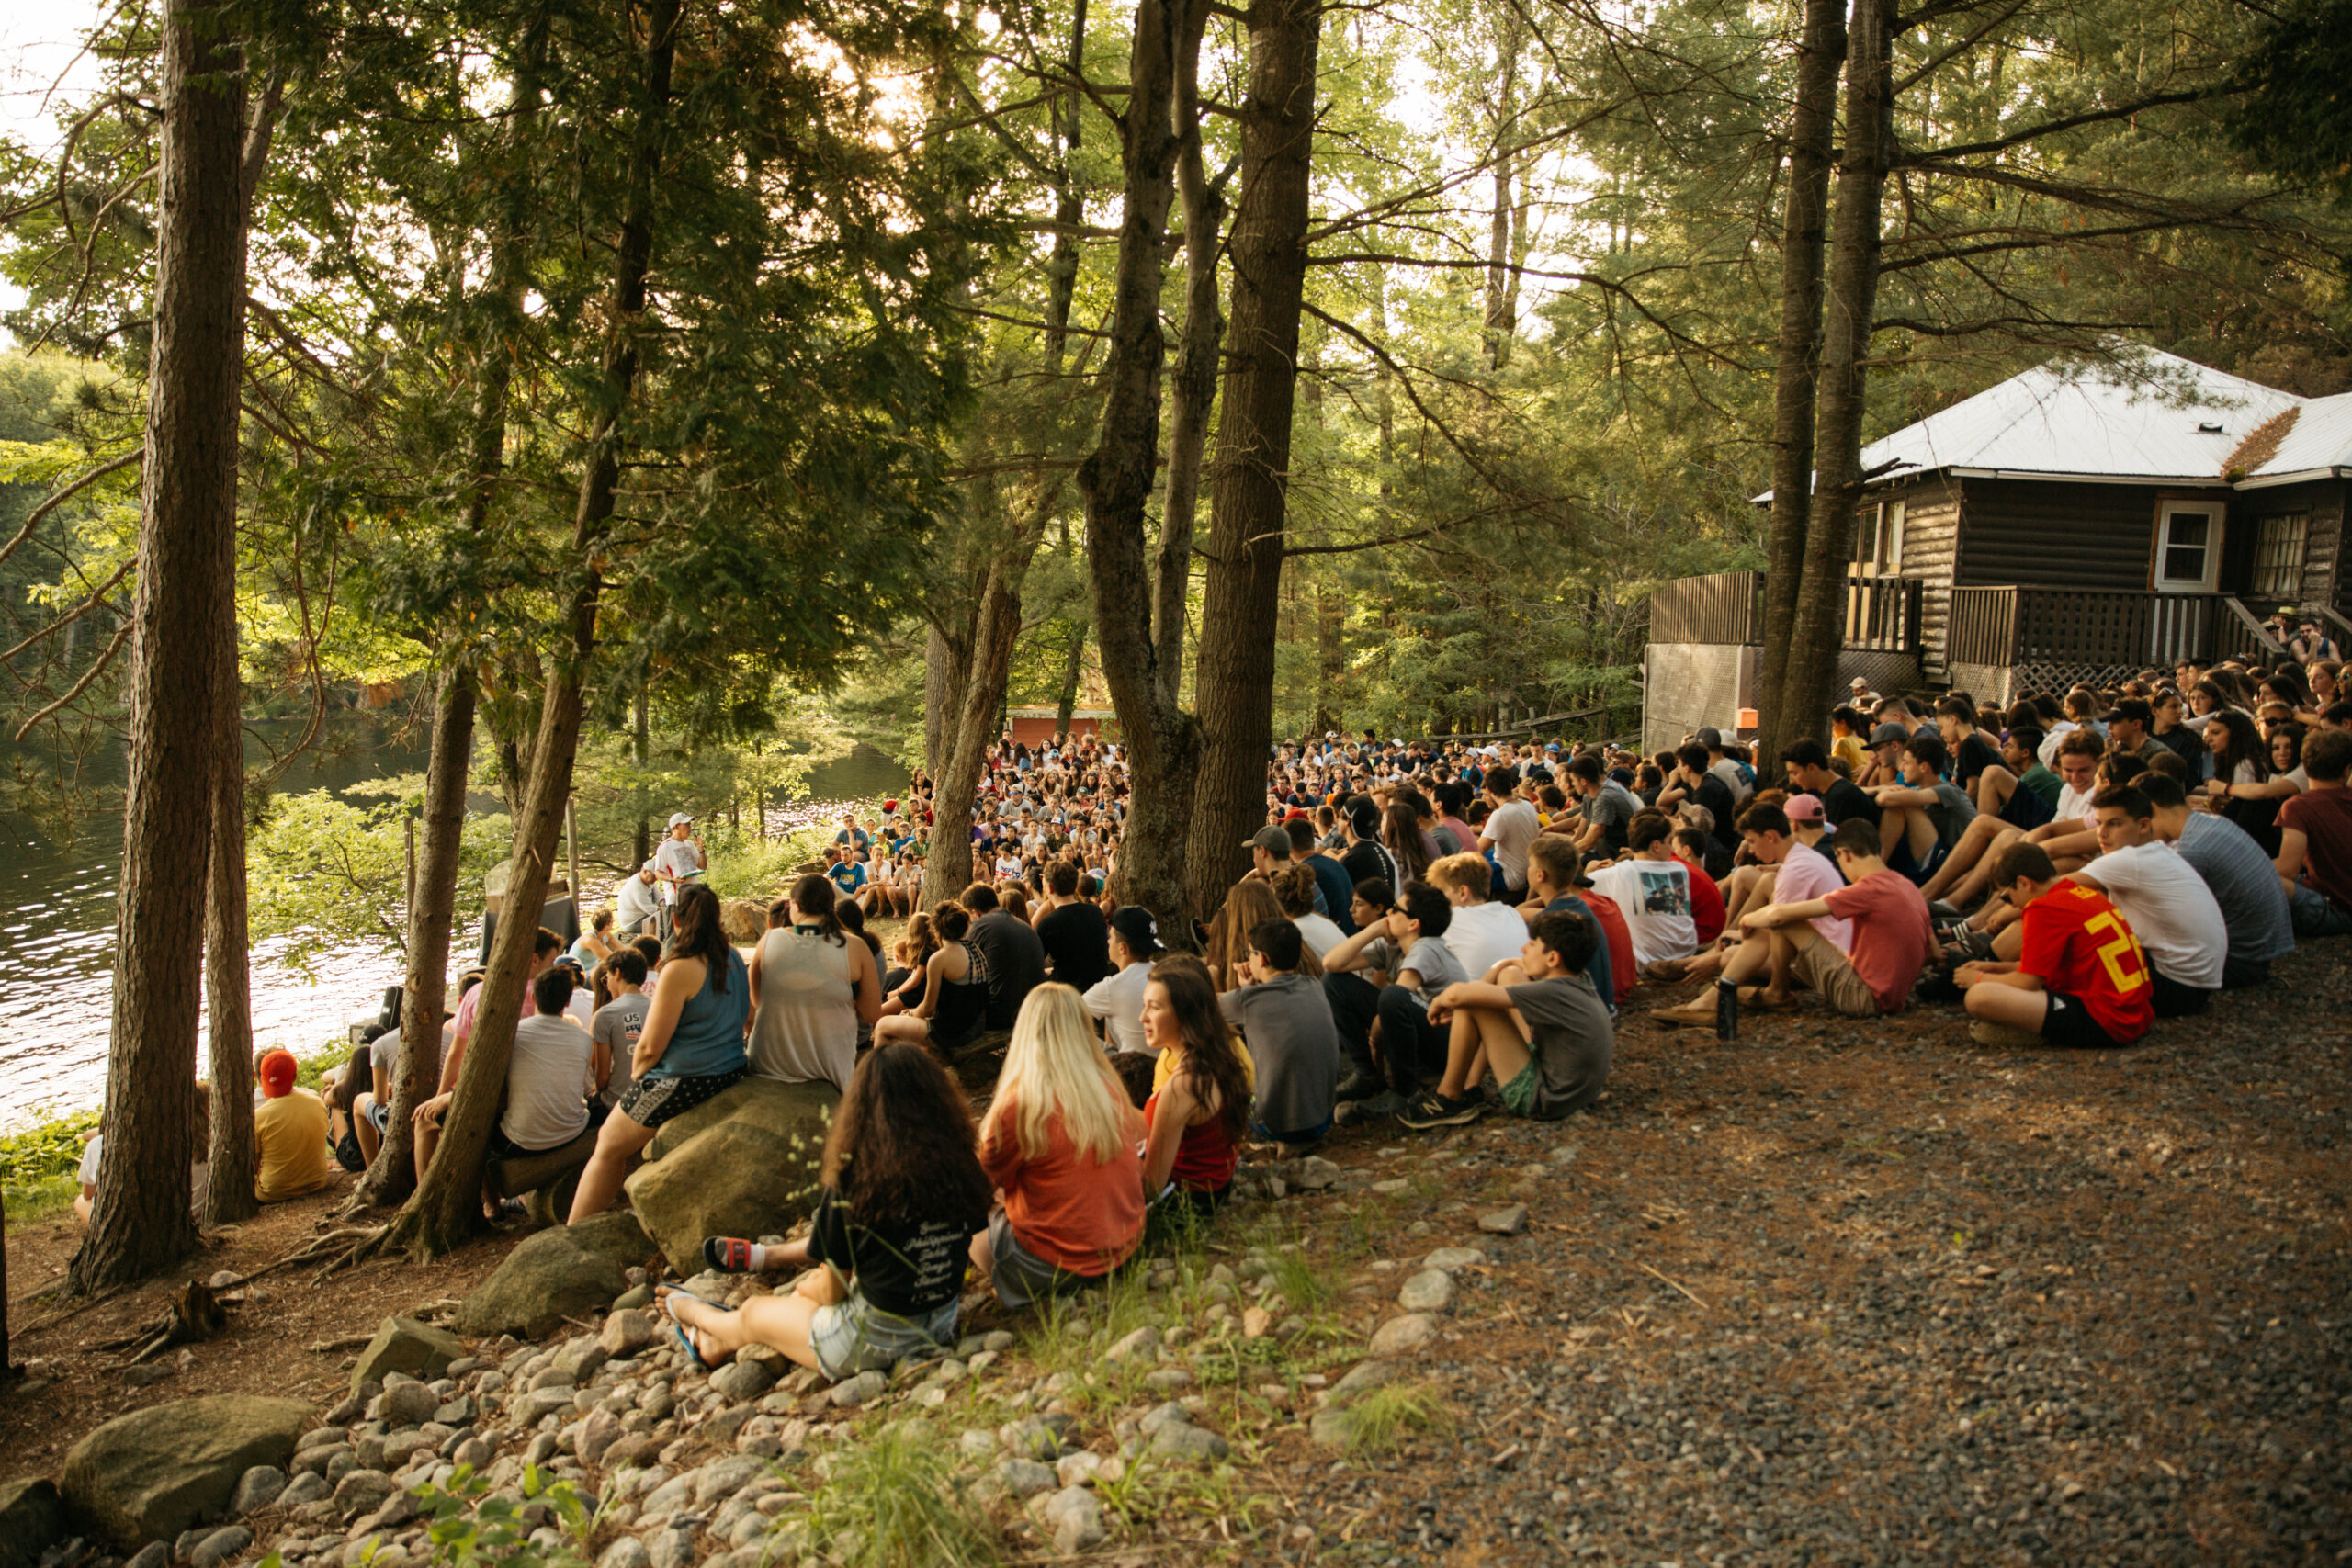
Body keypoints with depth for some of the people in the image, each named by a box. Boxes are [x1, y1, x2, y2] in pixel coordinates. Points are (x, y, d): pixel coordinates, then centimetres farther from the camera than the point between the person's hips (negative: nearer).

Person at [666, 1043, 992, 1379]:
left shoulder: (852, 1186, -23)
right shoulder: (961, 1166, -12)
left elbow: (833, 1292, -11)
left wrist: (808, 1287, 13)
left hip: (874, 1342, -4)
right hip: (942, 1325, 5)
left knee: (753, 1314, 24)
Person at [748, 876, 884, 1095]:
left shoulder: (768, 941, -6)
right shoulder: (855, 948, -10)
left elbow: (756, 1001, 8)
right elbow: (872, 1014, -4)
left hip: (770, 1064, 0)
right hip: (831, 1066, 0)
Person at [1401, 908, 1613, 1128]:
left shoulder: (1553, 993, -26)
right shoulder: (1580, 979, -1)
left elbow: (1458, 994, -27)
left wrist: (1439, 1001, -5)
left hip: (1545, 1100, -9)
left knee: (1468, 1002, -16)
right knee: (1509, 975, 12)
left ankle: (1449, 1099, 3)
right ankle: (1470, 1086, 16)